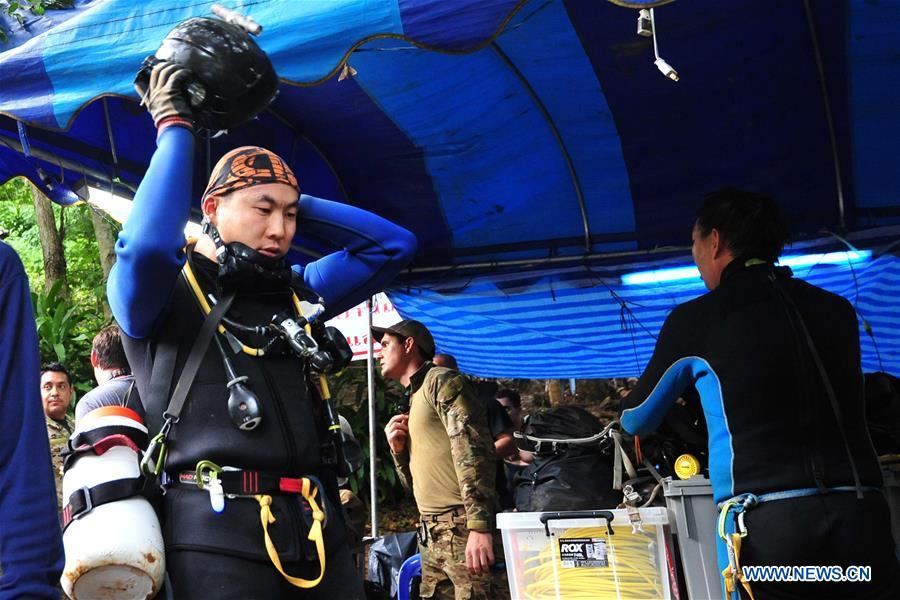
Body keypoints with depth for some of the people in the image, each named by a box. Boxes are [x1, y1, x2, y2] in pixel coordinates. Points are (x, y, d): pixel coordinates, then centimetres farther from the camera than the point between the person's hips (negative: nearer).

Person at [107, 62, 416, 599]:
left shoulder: (293, 293, 18)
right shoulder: (162, 296, 1)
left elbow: (393, 245, 17)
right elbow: (147, 244, -22)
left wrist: (293, 203, 13)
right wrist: (175, 127, -9)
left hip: (317, 528, 6)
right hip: (218, 533, -6)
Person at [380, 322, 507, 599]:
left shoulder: (441, 381, -1)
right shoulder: (413, 399, 23)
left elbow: (472, 450, -15)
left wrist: (479, 526, -24)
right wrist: (398, 449, 6)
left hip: (463, 528, -8)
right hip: (432, 535, 8)